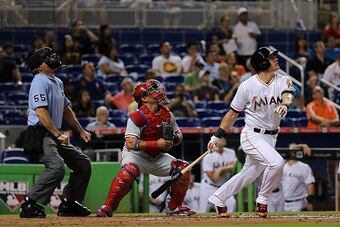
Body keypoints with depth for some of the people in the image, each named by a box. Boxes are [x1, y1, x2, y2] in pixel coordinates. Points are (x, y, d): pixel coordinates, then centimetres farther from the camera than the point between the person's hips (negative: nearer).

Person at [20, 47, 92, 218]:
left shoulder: (57, 82, 17)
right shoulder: (40, 81, -13)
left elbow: (66, 109, 27)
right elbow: (41, 111, -23)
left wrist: (81, 131, 25)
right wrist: (58, 135, -23)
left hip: (55, 135, 10)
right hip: (40, 134, -10)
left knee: (83, 163, 10)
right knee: (57, 166, -30)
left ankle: (69, 204, 15)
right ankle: (29, 205, -27)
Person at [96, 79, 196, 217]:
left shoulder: (167, 115, -1)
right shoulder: (137, 116, -22)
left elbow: (178, 136, 9)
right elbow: (130, 143, -30)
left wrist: (175, 139, -18)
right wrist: (157, 144, -35)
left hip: (157, 157, 7)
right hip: (136, 155, -7)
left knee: (183, 169, -6)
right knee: (127, 173, -37)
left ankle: (173, 206, 11)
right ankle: (107, 208, -20)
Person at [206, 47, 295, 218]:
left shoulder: (283, 81, 0)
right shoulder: (247, 86, -11)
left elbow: (288, 94, -22)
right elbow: (233, 113, -2)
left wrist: (285, 104, -46)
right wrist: (217, 136, 1)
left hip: (270, 137, 6)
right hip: (252, 135, -6)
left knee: (249, 174, 13)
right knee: (276, 162, -25)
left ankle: (217, 199, 29)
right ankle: (262, 202, -7)